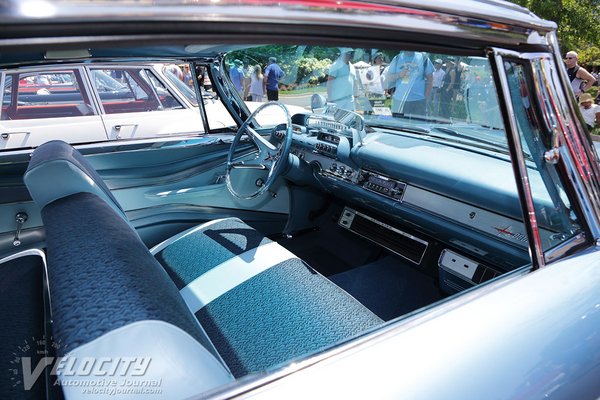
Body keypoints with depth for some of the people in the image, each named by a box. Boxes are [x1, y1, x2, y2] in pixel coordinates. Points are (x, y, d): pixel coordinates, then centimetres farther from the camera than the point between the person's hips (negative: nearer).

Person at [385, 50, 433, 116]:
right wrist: (398, 75, -10)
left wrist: (426, 97, 0)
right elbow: (387, 78, 11)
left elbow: (430, 78, 7)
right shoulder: (397, 59, 10)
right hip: (398, 101, 1)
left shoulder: (423, 58, 6)